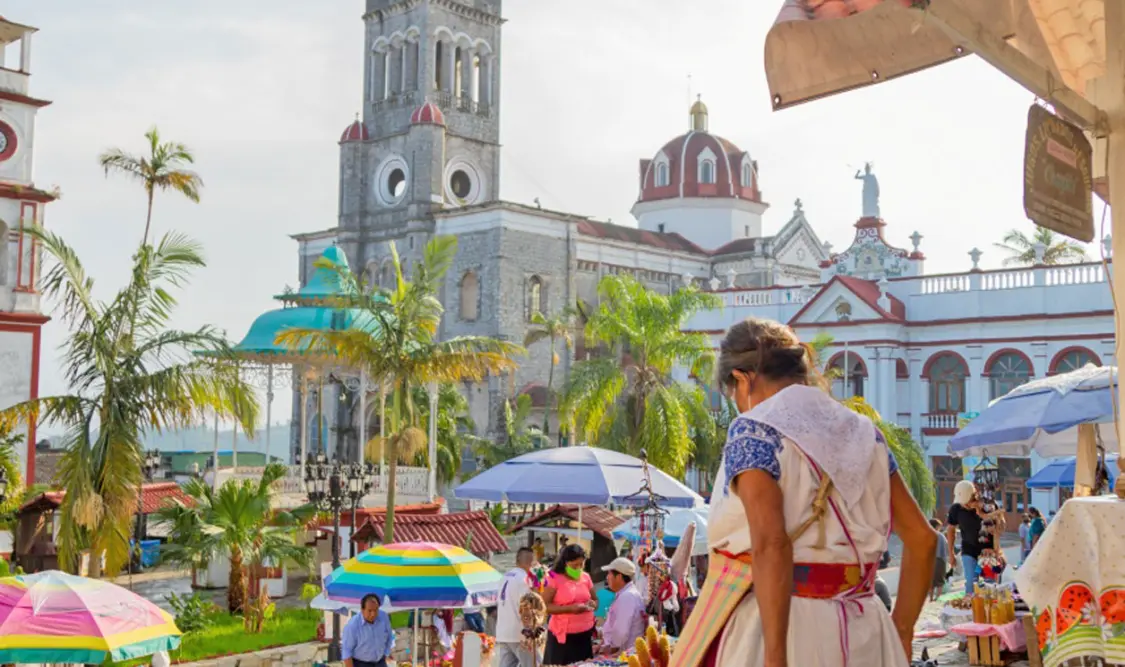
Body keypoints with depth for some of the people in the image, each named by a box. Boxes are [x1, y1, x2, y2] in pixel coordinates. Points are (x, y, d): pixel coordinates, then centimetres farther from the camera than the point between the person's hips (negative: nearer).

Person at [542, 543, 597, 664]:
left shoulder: (586, 577, 9)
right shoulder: (554, 579, -7)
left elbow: (595, 600, 21)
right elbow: (544, 606, -13)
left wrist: (592, 604, -4)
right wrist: (570, 608, -22)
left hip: (586, 634, 5)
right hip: (563, 635, -5)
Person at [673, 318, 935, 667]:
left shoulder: (753, 431, -9)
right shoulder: (862, 433, 10)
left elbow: (770, 544, -24)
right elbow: (922, 538, 10)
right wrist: (900, 633, 15)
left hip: (773, 627, -6)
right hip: (861, 635, 6)